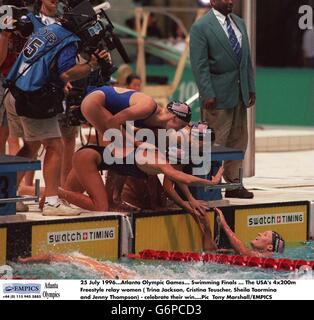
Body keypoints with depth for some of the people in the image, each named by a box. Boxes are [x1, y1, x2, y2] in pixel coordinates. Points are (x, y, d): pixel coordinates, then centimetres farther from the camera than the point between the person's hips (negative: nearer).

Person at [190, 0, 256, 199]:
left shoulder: (239, 23, 13)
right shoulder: (201, 27, -9)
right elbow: (199, 65, -13)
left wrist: (251, 89, 12)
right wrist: (208, 95, -18)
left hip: (240, 93, 7)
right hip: (218, 94, -7)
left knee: (239, 140, 9)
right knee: (216, 143, -6)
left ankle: (234, 183, 17)